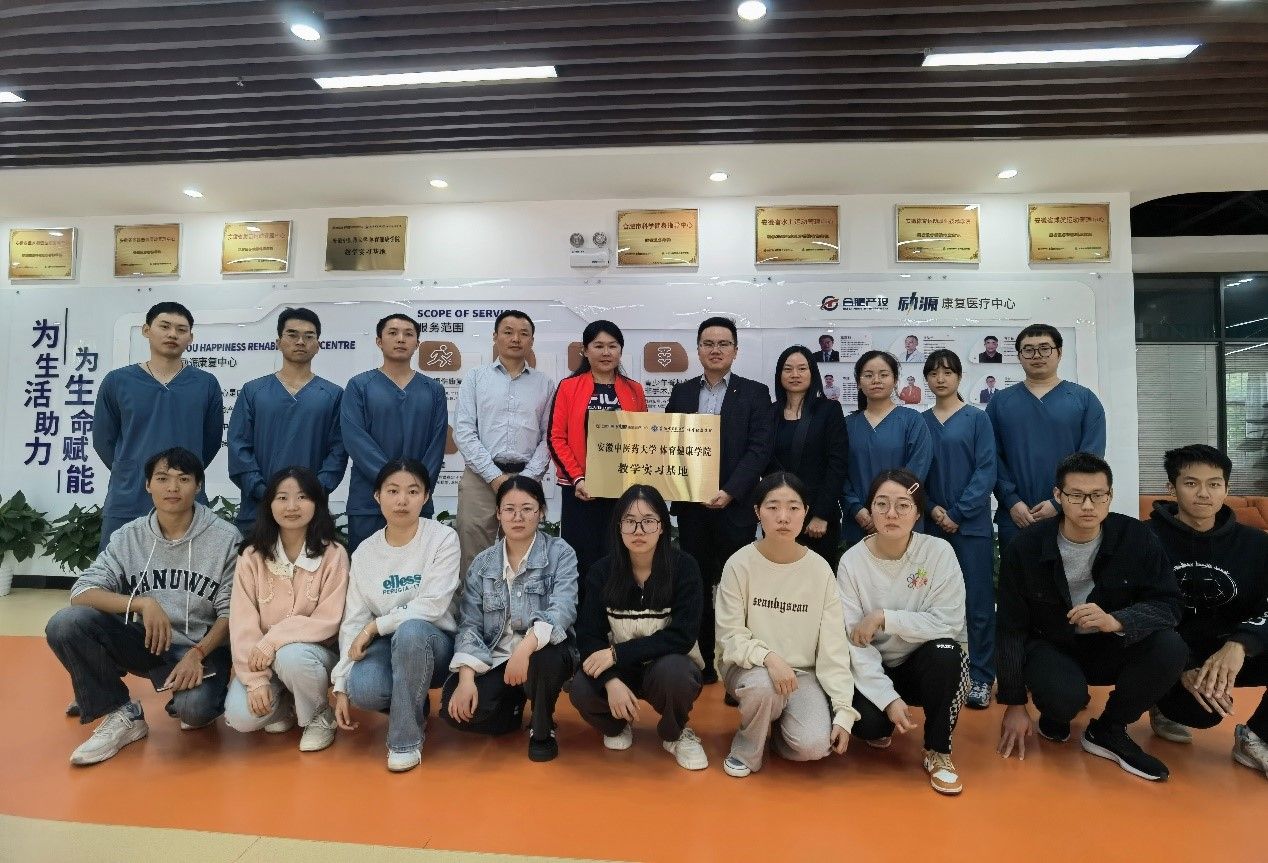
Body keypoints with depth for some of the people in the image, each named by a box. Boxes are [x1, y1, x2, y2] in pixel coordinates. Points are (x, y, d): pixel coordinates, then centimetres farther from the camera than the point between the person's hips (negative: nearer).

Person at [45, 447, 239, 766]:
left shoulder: (225, 538, -10)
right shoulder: (129, 536, -1)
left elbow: (230, 613, -8)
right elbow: (81, 593, -9)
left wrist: (196, 654, -24)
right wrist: (142, 602, -25)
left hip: (201, 647, -3)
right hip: (146, 641, 4)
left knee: (195, 708, -33)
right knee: (65, 623, -20)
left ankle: (198, 705, 9)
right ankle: (122, 714, -2)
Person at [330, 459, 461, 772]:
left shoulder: (443, 538, -11)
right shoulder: (365, 552, 1)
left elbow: (432, 606, -20)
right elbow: (352, 622, 0)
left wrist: (374, 626, -16)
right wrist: (341, 687, -6)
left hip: (433, 643, -3)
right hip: (388, 646, 3)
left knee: (410, 630, -37)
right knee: (361, 688, -29)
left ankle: (407, 738, -16)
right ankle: (415, 707, 9)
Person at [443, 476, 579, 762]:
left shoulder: (561, 553, -5)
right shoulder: (482, 563, 5)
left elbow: (562, 611, -20)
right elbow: (470, 624, 0)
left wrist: (526, 646, -37)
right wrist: (466, 677, -15)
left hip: (543, 653, -3)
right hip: (494, 658, 3)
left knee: (542, 661, -37)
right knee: (456, 710, -23)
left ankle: (542, 728, -3)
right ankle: (514, 706, 13)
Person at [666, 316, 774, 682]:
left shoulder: (754, 393, 2)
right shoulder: (682, 392, 12)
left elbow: (760, 448, -6)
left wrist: (730, 491, -16)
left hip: (735, 505, -3)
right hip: (690, 505, 3)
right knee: (696, 584, 8)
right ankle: (701, 660, 19)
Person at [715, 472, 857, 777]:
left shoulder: (820, 570, -6)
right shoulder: (740, 564, -12)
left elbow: (833, 646, -5)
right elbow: (730, 635, -11)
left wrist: (844, 710, -12)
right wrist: (768, 657, -30)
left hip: (803, 672, 2)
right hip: (749, 667, -1)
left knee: (814, 745, -24)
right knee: (763, 685, -36)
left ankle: (776, 724, 13)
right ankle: (747, 749, -3)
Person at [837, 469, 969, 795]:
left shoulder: (938, 551, -14)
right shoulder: (852, 561, -12)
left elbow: (949, 622, -20)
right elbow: (855, 642, -15)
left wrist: (882, 617, -24)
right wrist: (888, 698, -25)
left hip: (924, 665, 0)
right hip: (874, 670, 0)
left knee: (945, 651, -33)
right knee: (865, 721, -27)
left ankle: (938, 751, -8)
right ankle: (880, 725, 15)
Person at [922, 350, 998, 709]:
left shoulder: (977, 419, 1)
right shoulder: (919, 422, 9)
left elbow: (986, 472, -6)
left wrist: (956, 513, -12)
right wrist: (932, 509, -9)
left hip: (972, 525, -2)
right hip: (931, 526, 3)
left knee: (978, 602, 2)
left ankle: (981, 677, 12)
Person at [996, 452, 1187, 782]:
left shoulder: (1137, 538, -13)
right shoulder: (1025, 548, -17)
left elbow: (1168, 606, -13)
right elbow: (1010, 628, -11)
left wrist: (1115, 621, -36)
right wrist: (1015, 704, -9)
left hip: (1111, 646, 3)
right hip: (1049, 647, -2)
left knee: (1170, 649, -27)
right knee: (1064, 697, -34)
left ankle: (1107, 730, -2)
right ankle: (1056, 713, 8)